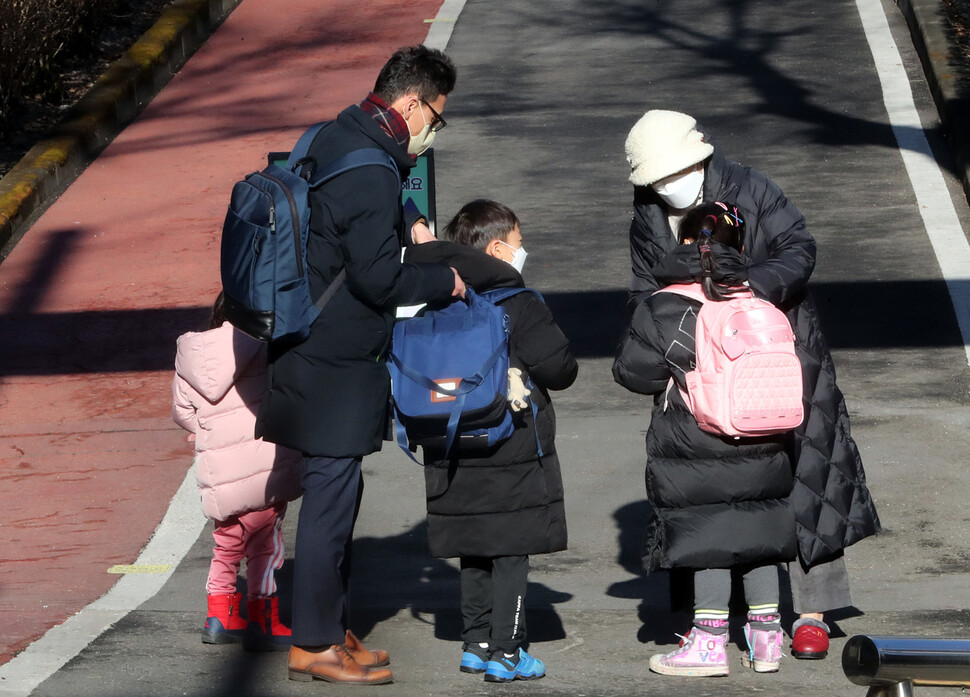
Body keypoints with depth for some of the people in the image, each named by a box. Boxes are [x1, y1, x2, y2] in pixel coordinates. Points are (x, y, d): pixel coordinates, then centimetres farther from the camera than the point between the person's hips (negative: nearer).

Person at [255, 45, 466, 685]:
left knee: (337, 494, 16)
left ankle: (333, 629, 24)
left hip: (312, 350, 10)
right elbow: (377, 278, -22)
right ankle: (315, 645, 2)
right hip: (338, 364, -10)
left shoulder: (335, 140, 11)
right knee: (332, 495, -4)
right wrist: (444, 280, -8)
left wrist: (406, 222, 13)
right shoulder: (372, 173, -20)